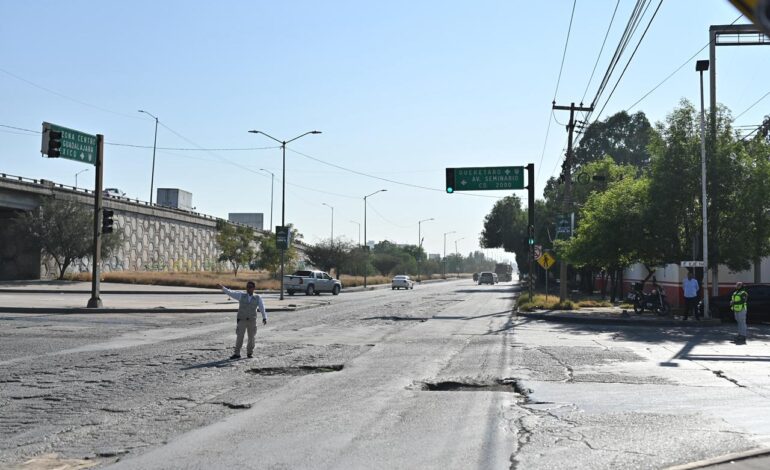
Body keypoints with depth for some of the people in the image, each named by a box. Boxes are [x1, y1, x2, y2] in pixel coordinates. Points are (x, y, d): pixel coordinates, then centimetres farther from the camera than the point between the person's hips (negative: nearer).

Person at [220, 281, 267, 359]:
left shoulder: (257, 298, 1)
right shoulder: (241, 295, 2)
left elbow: (262, 309, -6)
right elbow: (231, 293, -7)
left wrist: (264, 318, -21)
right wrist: (223, 288, -21)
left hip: (252, 321, 1)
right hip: (241, 320, -1)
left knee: (251, 338, 8)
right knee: (239, 337, -6)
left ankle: (250, 352, 25)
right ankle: (237, 354, 2)